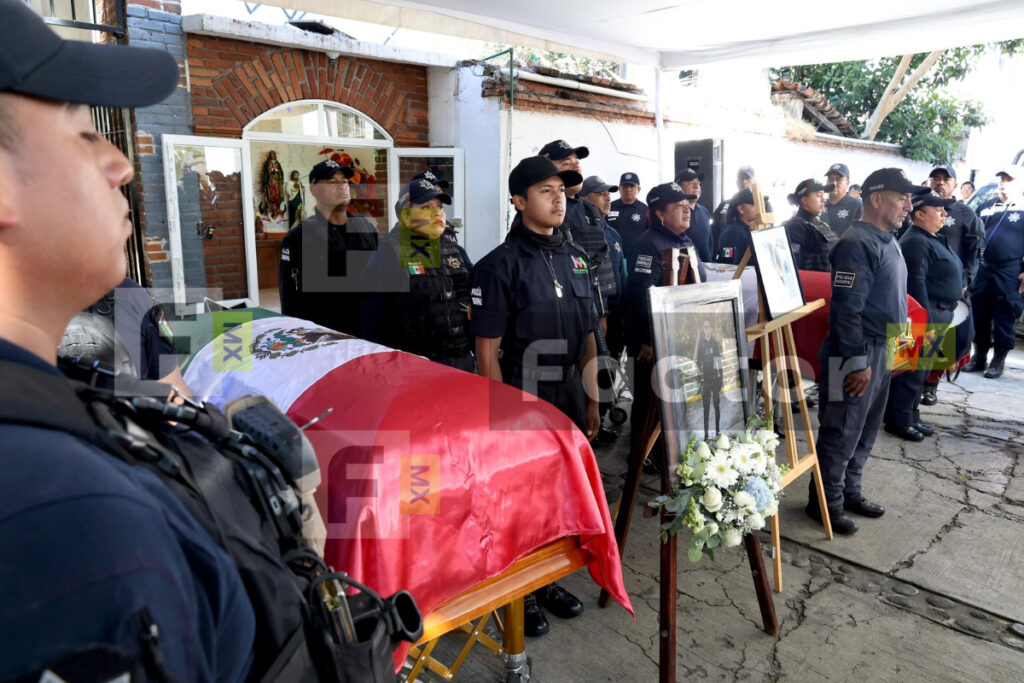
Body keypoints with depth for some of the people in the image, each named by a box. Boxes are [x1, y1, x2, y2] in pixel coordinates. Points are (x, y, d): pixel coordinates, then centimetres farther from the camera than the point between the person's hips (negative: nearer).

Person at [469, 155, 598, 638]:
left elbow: (587, 337, 12)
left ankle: (548, 581, 38)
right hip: (524, 398, -6)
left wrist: (591, 400, 10)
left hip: (570, 396, 6)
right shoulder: (500, 265, -12)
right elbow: (487, 350, -13)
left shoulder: (575, 257, 8)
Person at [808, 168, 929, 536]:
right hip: (856, 355, -10)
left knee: (866, 430, 18)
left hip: (882, 352, 10)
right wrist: (857, 361, -22)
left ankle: (850, 492, 32)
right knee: (841, 433, 1)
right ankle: (826, 502, 14)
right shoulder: (857, 243, -18)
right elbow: (846, 309, -23)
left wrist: (894, 351, 19)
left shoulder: (887, 241, 13)